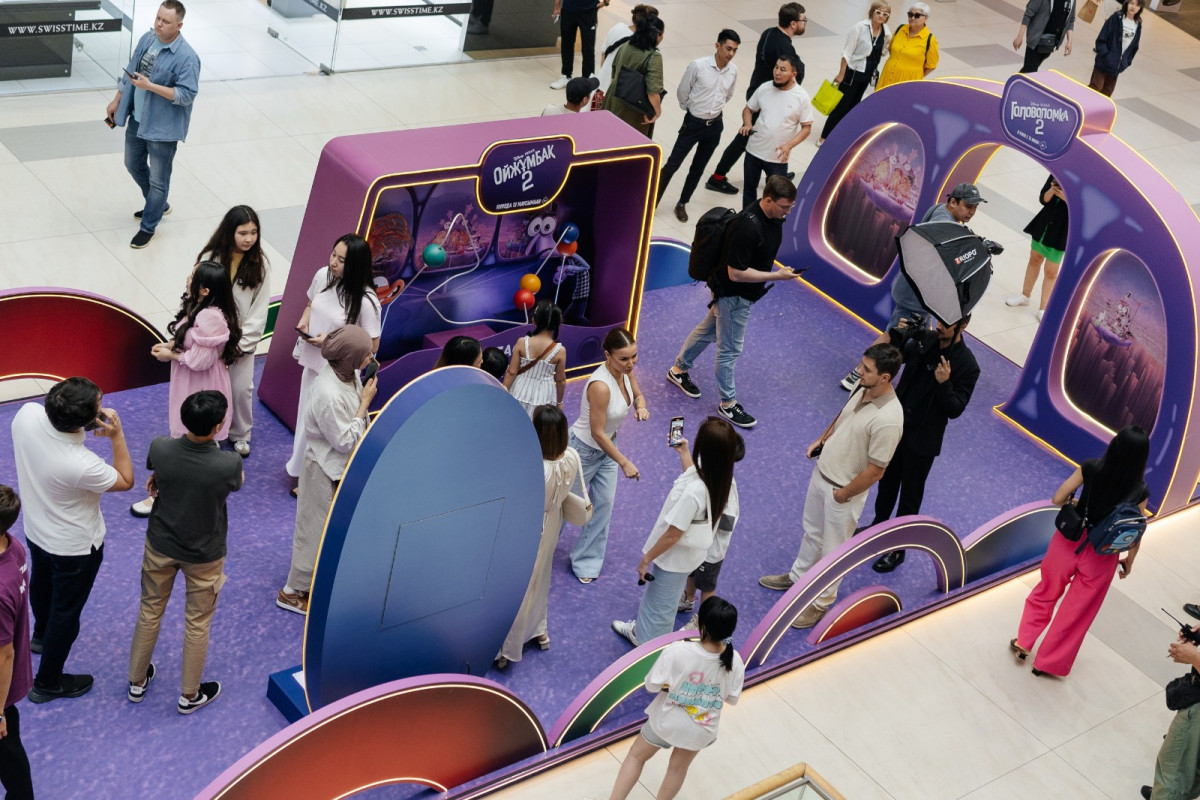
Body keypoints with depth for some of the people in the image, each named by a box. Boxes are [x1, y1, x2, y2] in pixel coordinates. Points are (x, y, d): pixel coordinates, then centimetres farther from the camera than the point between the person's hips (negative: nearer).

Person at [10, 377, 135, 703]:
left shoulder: (27, 414, -27)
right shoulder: (81, 465, -42)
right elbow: (125, 481, -21)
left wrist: (90, 426, -9)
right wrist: (117, 435, -25)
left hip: (35, 529, 7)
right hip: (74, 547, -7)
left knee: (42, 584, 34)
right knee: (66, 612, 18)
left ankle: (41, 635, 64)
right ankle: (48, 683, 39)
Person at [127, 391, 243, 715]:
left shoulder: (160, 448, -23)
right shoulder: (228, 464, -32)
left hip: (160, 544, 3)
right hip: (204, 554, -3)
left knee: (149, 612, 24)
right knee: (197, 624, 18)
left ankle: (137, 682, 43)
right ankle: (189, 695, 36)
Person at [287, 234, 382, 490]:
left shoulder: (365, 301, -26)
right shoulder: (322, 276, -8)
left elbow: (372, 345, -17)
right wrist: (304, 321, -9)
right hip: (312, 363, 7)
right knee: (307, 418, 24)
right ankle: (302, 470, 47)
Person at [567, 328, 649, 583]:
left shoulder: (626, 371, -15)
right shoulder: (600, 386, -38)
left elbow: (638, 395, 7)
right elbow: (598, 432, -30)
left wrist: (641, 406, -17)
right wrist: (624, 463, -25)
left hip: (607, 446, 7)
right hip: (584, 449, -7)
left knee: (603, 505, 14)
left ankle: (586, 561, 32)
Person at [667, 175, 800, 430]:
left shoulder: (774, 217, -6)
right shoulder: (747, 227, -35)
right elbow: (736, 273, -30)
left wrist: (776, 269, 6)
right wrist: (775, 276, -27)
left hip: (736, 293, 9)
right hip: (733, 295, -9)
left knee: (708, 331, 26)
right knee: (729, 349, 6)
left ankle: (679, 369, 46)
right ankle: (728, 404, 22)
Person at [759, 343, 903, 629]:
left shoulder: (887, 420, -35)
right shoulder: (863, 389, -9)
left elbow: (876, 470, -27)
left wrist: (843, 494, -16)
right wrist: (822, 439, 8)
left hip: (843, 492, -8)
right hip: (821, 473, 8)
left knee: (833, 551, 15)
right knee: (812, 533, 29)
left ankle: (821, 603, 35)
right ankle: (797, 576, 52)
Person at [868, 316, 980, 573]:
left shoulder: (967, 365, -21)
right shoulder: (924, 339, -8)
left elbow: (955, 410, -19)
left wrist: (944, 384, -35)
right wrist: (898, 333, -15)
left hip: (922, 438, -5)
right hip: (897, 425, 5)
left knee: (910, 494, 11)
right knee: (887, 480, 24)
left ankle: (897, 549, 27)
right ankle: (878, 526, 47)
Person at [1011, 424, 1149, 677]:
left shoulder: (1091, 468, -18)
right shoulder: (1139, 491, -19)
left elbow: (1057, 499, -15)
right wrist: (1128, 562, 8)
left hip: (1070, 541, 1)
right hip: (1102, 556, -1)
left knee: (1046, 593, 26)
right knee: (1078, 610, 18)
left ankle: (1023, 643, 35)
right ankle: (1049, 662, 31)